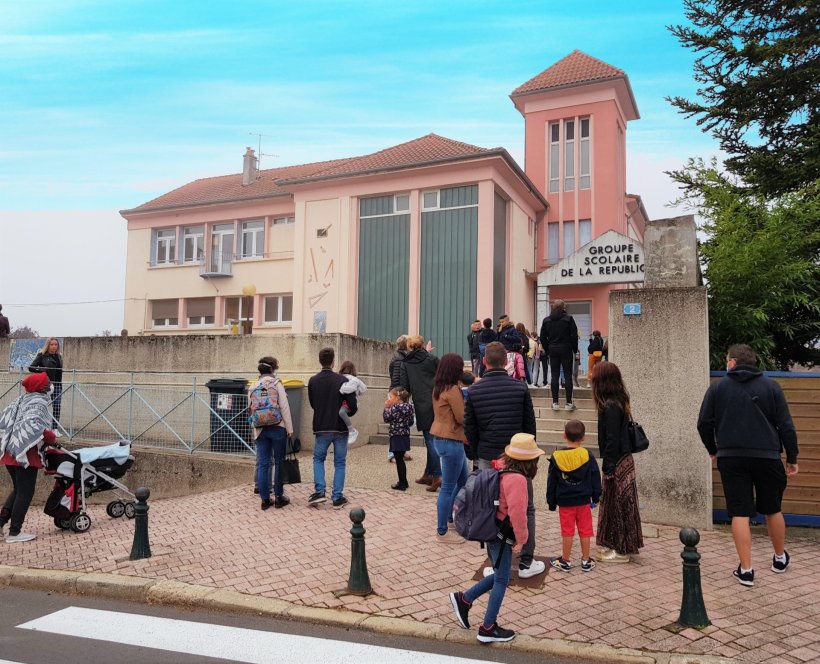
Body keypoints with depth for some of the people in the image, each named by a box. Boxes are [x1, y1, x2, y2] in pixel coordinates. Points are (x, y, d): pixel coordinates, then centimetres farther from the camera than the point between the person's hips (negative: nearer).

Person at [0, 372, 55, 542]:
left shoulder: (22, 399, 12)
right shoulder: (39, 402, -12)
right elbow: (32, 424, -26)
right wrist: (50, 437, -17)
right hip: (25, 452, -8)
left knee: (18, 489, 21)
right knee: (25, 493, 1)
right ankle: (14, 532, 5)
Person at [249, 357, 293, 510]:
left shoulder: (252, 387, 7)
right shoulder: (276, 384, -6)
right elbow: (284, 407, -10)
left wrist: (255, 428, 16)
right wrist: (289, 428, -4)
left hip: (260, 429, 4)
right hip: (277, 427, -4)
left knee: (262, 464, 7)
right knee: (279, 463, 6)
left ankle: (265, 499, 10)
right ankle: (279, 497, 12)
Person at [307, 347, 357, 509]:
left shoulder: (313, 381, -3)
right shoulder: (342, 380, -11)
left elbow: (312, 404, 8)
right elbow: (353, 405, -12)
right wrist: (348, 413, 10)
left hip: (321, 428, 2)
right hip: (340, 428, -2)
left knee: (318, 459, 21)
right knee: (340, 463, 10)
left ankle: (319, 491, 7)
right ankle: (337, 498, 10)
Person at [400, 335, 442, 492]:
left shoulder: (405, 363, 5)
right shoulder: (432, 359, 6)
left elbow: (405, 387, 3)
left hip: (422, 406, -2)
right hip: (437, 402, 2)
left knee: (430, 440, 0)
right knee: (432, 440, 12)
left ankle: (437, 476, -10)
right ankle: (428, 474, 19)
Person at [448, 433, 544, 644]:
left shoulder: (503, 468, 2)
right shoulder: (517, 479, -27)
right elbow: (517, 513, -27)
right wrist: (521, 539, -14)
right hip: (501, 534, -9)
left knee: (499, 575, 21)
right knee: (501, 580, 6)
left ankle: (464, 599, 26)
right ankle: (488, 629, 18)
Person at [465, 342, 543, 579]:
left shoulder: (474, 391, -4)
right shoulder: (520, 388, -6)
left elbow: (469, 429, 2)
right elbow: (530, 425, 1)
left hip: (487, 458, 1)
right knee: (525, 509, 12)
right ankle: (526, 563, 15)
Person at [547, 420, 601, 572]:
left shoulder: (556, 457, -7)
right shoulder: (588, 456, -7)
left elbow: (551, 482, 0)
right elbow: (595, 479, 0)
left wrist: (551, 502, 9)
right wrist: (595, 497, 14)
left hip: (565, 502, 0)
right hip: (584, 501, 1)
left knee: (567, 532, 7)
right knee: (585, 531, 11)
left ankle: (565, 561, 17)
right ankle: (586, 561, 20)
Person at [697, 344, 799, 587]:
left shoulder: (718, 387, 1)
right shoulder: (771, 386, 3)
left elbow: (704, 424, 1)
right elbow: (786, 425, 1)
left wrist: (713, 449, 16)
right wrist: (792, 458, 9)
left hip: (731, 458, -1)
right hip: (767, 457, 2)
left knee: (740, 513, 1)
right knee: (772, 509, 19)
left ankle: (746, 569, 1)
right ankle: (780, 558, 37)